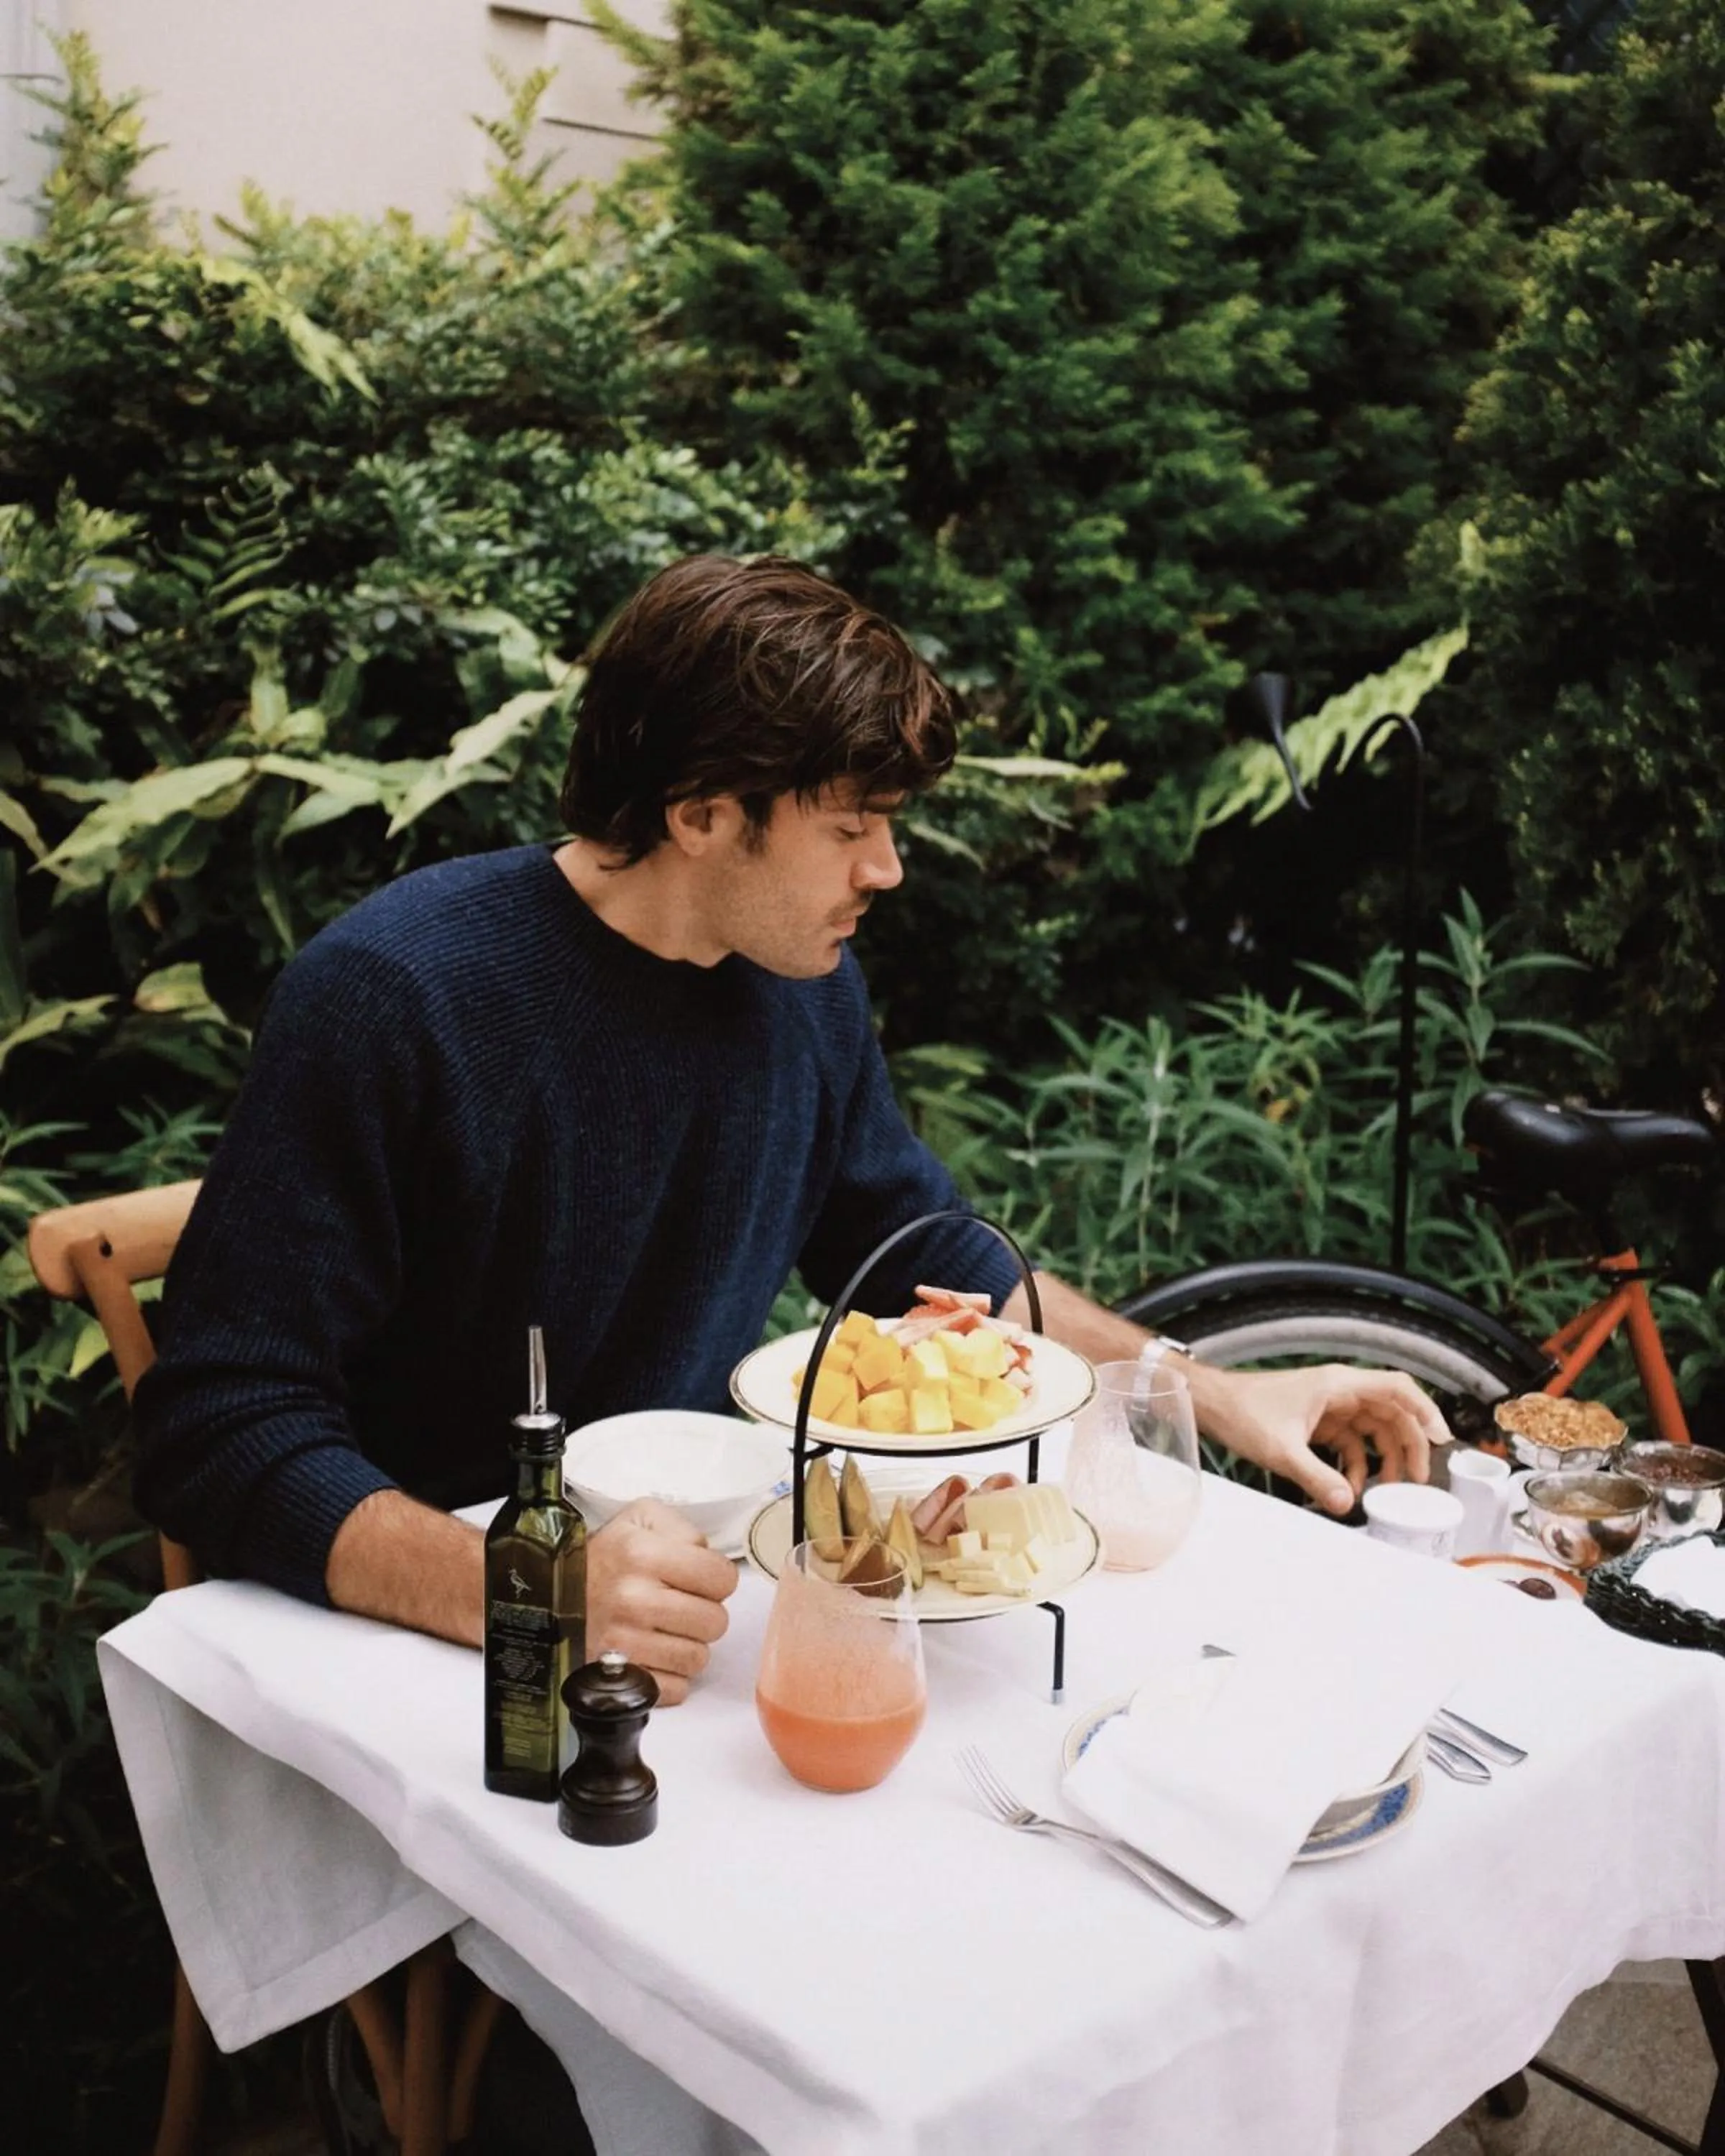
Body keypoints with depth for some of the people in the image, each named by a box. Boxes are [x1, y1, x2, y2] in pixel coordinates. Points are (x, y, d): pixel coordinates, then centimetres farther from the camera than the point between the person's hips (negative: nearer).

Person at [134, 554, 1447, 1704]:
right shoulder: (390, 1000, -21)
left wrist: (1221, 1397, 6)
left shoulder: (806, 983, 1)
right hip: (408, 1634, -6)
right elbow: (218, 1439, -23)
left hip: (691, 1571, 6)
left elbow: (930, 1263, 15)